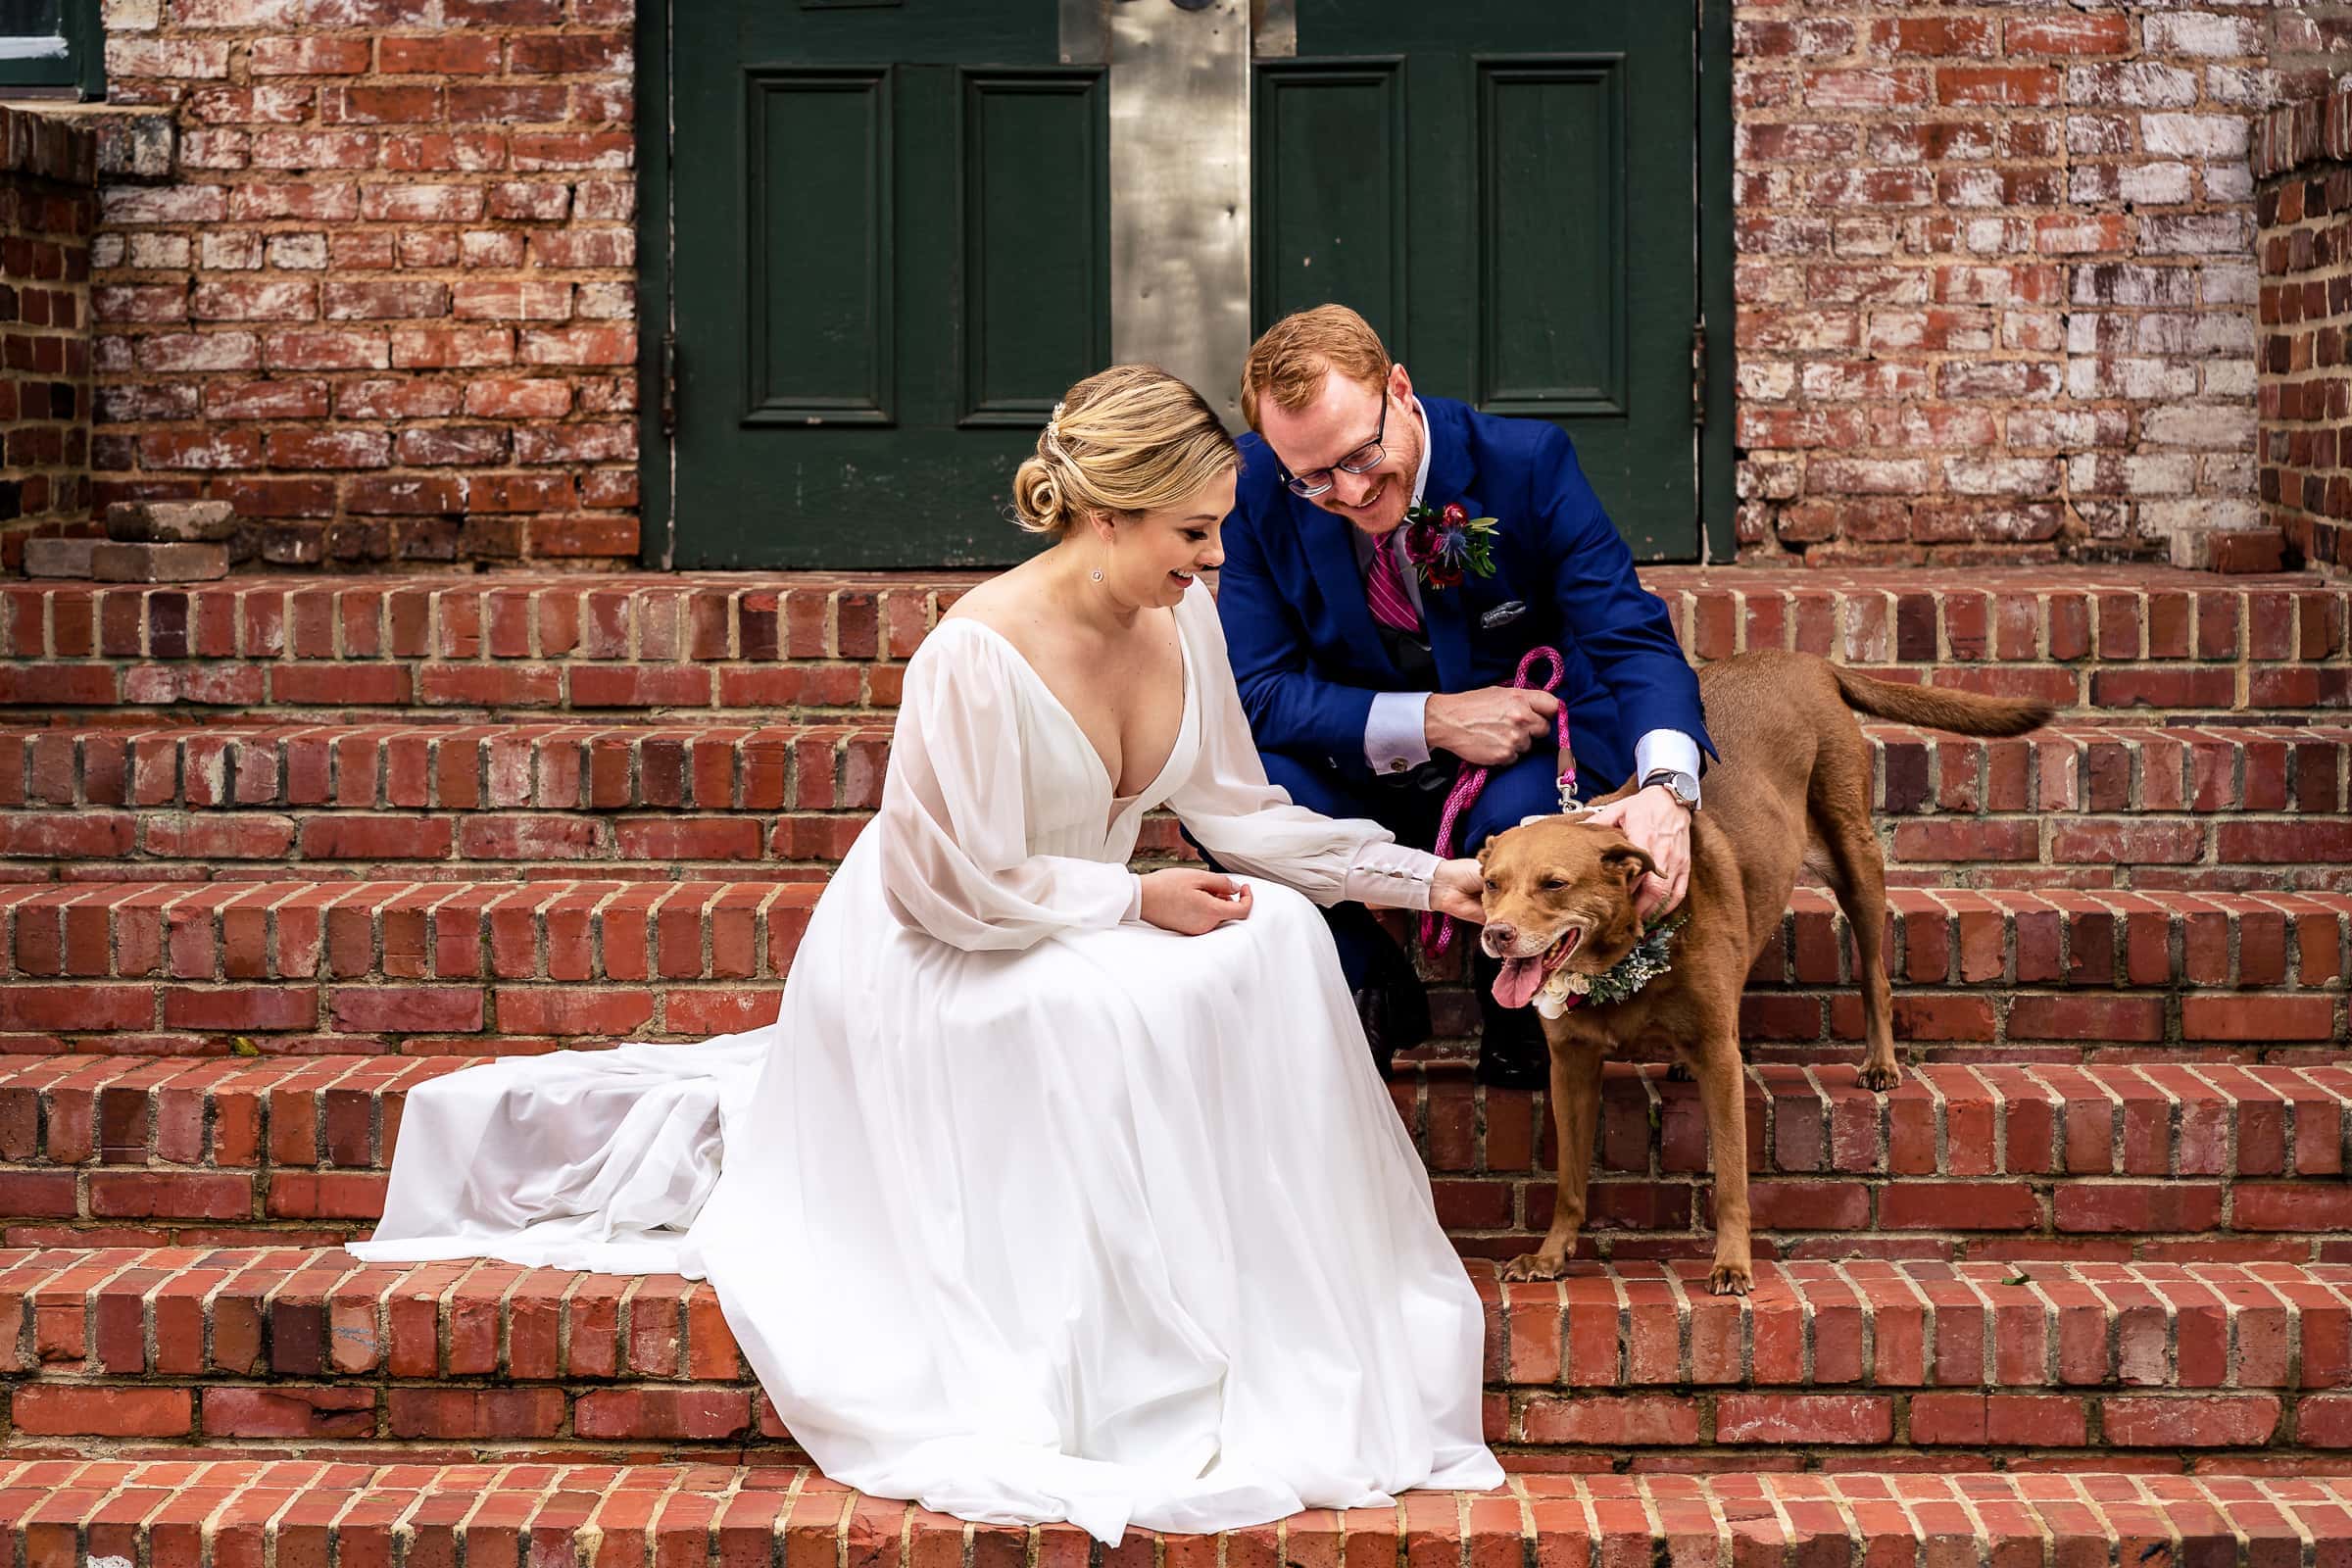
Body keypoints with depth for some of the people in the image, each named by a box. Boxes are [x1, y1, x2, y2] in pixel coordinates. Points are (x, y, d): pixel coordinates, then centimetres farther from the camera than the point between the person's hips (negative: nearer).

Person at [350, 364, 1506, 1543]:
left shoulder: (1179, 616, -5)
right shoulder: (979, 656, -28)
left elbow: (1238, 809, 5)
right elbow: (956, 888, -22)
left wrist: (1422, 878, -1)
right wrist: (1133, 899, -20)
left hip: (1077, 940, 9)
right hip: (929, 963, -8)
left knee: (1278, 934, -11)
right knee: (1129, 1014, -31)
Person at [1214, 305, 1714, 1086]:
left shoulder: (1526, 462, -19)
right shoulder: (1256, 486, -16)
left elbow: (1631, 637, -24)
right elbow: (1256, 690, -16)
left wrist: (1667, 786, -46)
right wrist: (1432, 721, -30)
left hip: (1521, 756, -1)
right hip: (1361, 763, 2)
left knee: (1522, 817, -37)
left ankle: (1515, 1004, -1)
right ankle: (1378, 995, 0)